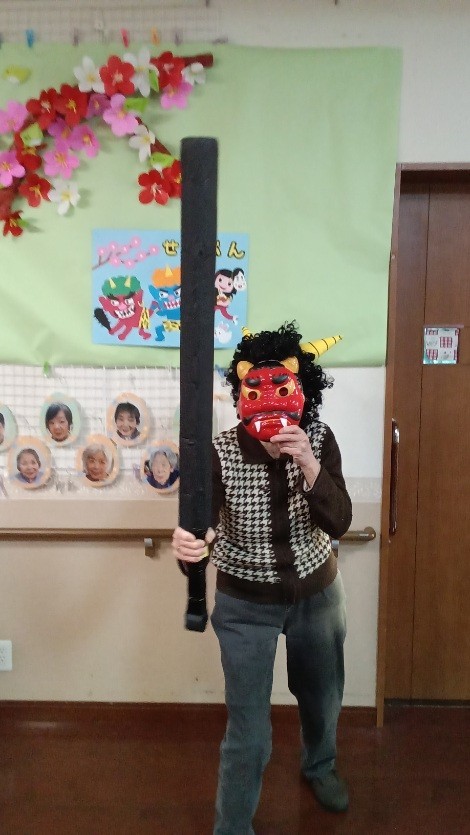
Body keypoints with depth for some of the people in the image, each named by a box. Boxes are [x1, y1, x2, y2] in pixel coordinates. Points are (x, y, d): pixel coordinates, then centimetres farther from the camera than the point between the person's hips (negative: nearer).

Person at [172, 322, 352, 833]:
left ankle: (319, 767, 61)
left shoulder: (319, 441, -17)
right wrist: (185, 546, -55)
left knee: (322, 697, 27)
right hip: (246, 605, -3)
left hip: (317, 594, 4)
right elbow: (200, 530, -32)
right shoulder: (220, 454, -24)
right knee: (248, 730, 3)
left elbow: (338, 523, -22)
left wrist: (309, 465, -38)